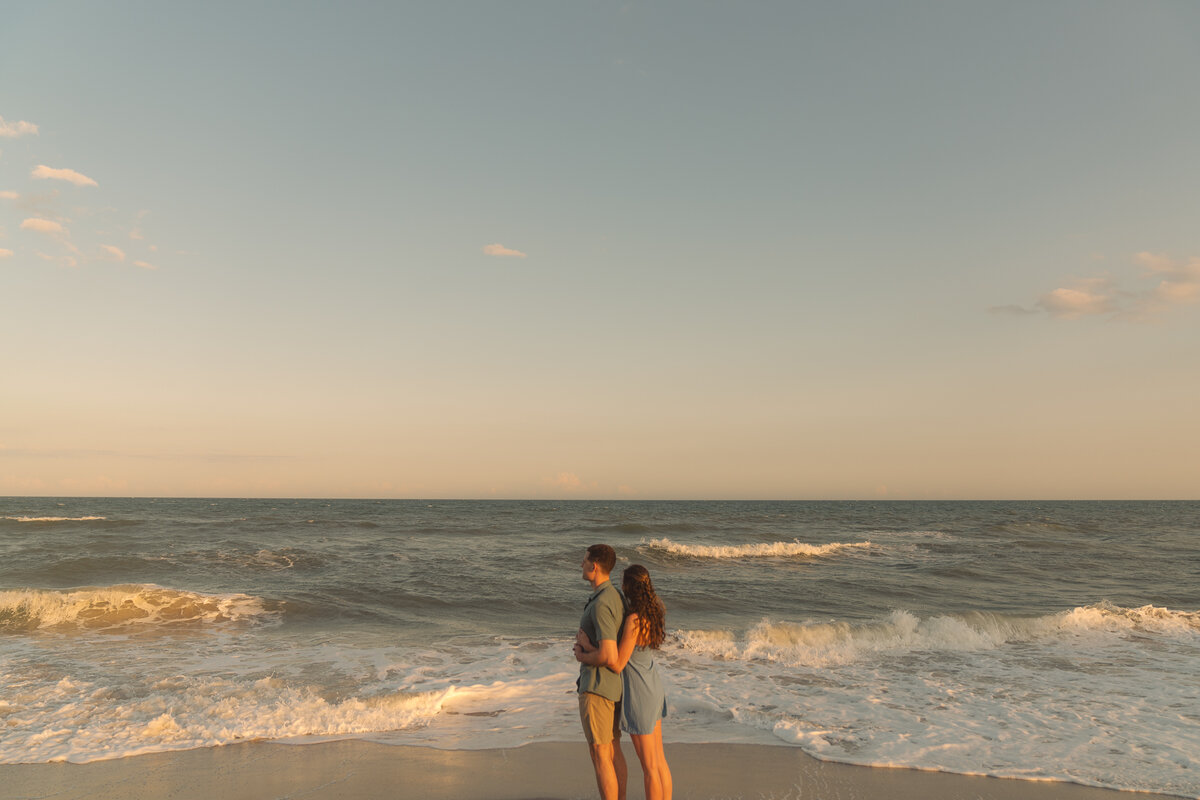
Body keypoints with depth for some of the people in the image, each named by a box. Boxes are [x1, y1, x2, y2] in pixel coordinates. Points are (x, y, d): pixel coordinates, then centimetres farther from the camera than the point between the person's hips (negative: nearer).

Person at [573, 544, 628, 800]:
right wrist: (587, 645, -2)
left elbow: (609, 657, -30)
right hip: (615, 684, 10)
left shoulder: (601, 604, -25)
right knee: (613, 750, 18)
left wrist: (583, 657, -11)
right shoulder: (615, 596, 8)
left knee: (600, 756, 1)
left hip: (597, 687, -10)